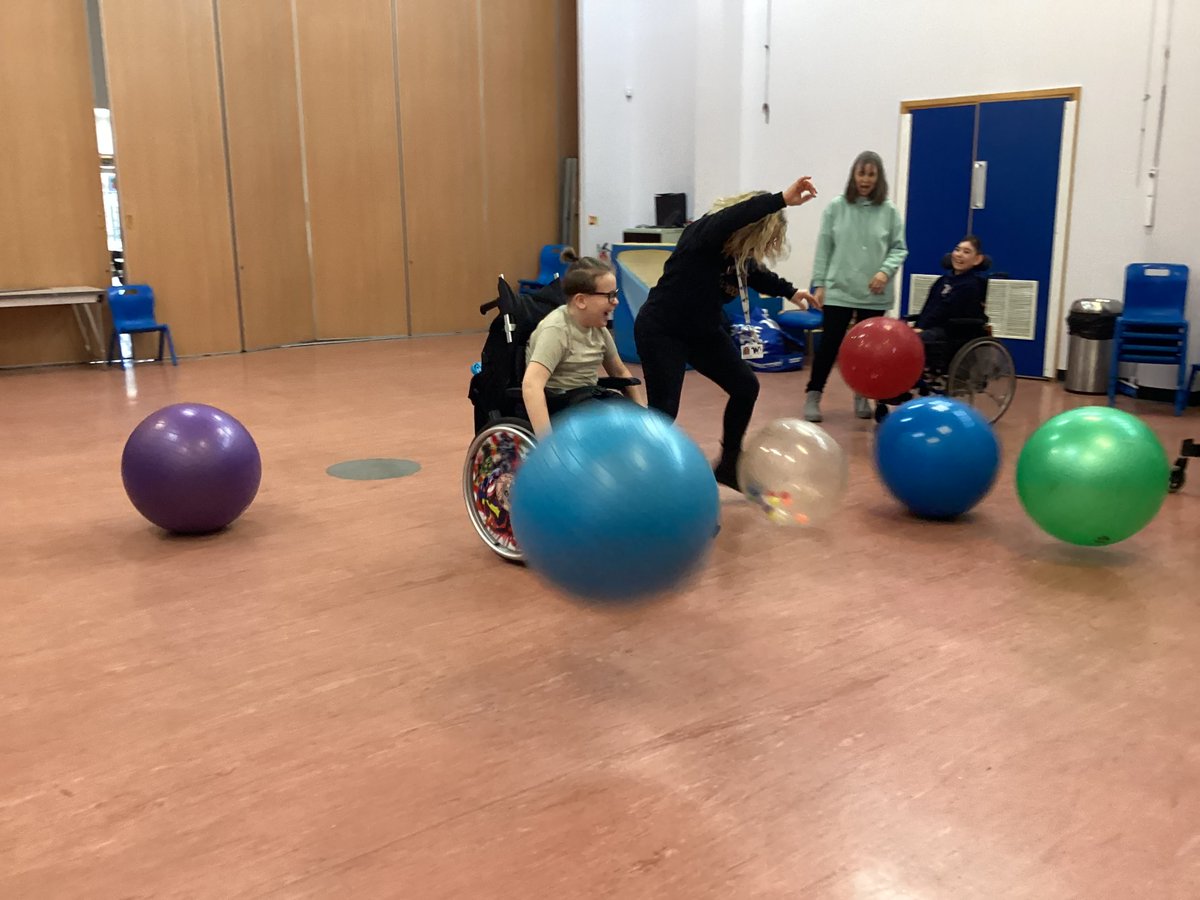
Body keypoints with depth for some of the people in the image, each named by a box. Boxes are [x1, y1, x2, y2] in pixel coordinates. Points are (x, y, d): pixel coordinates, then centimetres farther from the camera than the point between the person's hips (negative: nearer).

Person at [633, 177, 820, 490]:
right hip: (661, 331, -9)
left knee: (746, 386, 9)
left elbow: (755, 272, 21)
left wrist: (789, 291, 26)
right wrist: (782, 199, -52)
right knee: (664, 410, -13)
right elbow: (735, 215, -46)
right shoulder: (704, 232, -24)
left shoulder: (739, 251, -2)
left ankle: (728, 464, 23)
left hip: (703, 331, 9)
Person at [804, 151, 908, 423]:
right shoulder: (836, 207, -1)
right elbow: (823, 248, 1)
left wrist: (886, 270, -14)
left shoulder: (889, 211, 0)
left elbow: (899, 248, 4)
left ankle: (862, 396, 26)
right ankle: (813, 396, 11)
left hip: (875, 294, 1)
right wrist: (819, 284, -1)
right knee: (829, 344, 0)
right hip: (838, 290, -1)